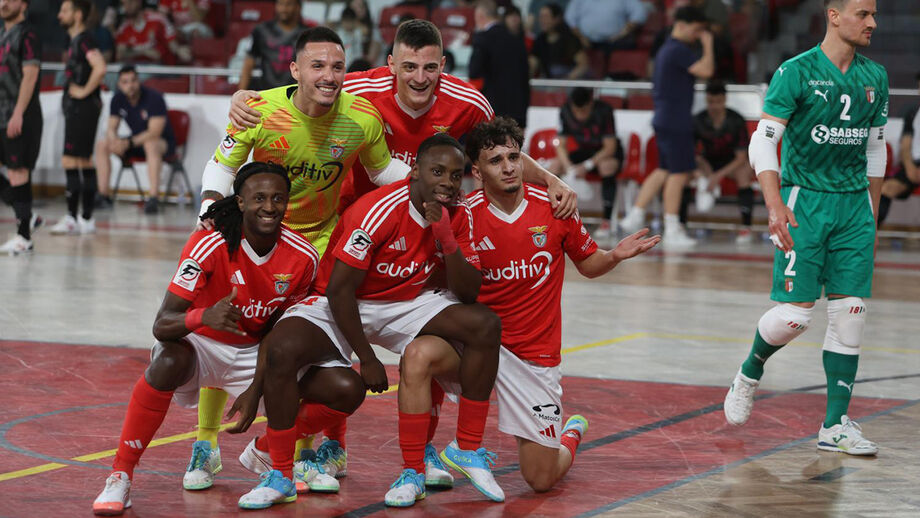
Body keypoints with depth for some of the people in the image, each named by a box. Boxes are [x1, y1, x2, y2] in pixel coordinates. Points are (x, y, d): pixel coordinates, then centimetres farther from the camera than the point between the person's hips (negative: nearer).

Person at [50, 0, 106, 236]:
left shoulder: (84, 39, -14)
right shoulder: (75, 40, 16)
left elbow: (100, 68, -30)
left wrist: (85, 91, -20)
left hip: (82, 109, -10)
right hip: (76, 110, 10)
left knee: (71, 162, -11)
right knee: (84, 163, 10)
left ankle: (73, 218, -10)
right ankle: (86, 219, 13)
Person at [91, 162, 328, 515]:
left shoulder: (303, 257, -13)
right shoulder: (210, 244, -25)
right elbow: (161, 326, -30)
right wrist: (204, 316, -50)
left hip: (254, 352, 4)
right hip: (199, 344, -4)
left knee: (346, 388, -13)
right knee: (170, 360, -41)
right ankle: (120, 477, -26)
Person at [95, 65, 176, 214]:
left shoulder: (154, 98, -22)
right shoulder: (118, 99, -3)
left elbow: (154, 132, -27)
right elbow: (111, 128, -1)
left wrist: (129, 143, -34)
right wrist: (114, 140, -26)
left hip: (163, 142, -6)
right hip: (137, 141, 7)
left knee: (151, 145, -41)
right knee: (101, 145, -10)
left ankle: (153, 197, -46)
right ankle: (103, 194, -11)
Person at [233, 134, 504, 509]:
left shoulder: (457, 216, -7)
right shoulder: (378, 211, -25)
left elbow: (469, 294, -11)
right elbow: (339, 290, -21)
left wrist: (446, 237, -26)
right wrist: (367, 359, -18)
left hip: (405, 303, 5)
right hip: (340, 308, -5)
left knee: (486, 327, -17)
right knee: (282, 350, -34)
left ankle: (467, 449, -2)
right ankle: (280, 475, -15)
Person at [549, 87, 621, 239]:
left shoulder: (604, 111, -25)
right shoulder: (565, 112, -13)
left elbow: (610, 148, -24)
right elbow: (561, 145, -8)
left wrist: (587, 165, -34)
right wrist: (569, 168, -27)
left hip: (607, 153, -4)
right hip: (585, 152, 4)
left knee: (607, 166, -39)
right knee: (555, 165, -21)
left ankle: (606, 222, -34)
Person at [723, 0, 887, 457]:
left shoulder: (875, 77, 10)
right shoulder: (797, 72, -8)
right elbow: (763, 141, -13)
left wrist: (870, 216, 18)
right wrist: (775, 205, -25)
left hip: (854, 205, 5)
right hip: (804, 201, -5)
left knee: (851, 313, -1)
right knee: (794, 314, -10)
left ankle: (835, 425, 5)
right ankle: (749, 375, 20)